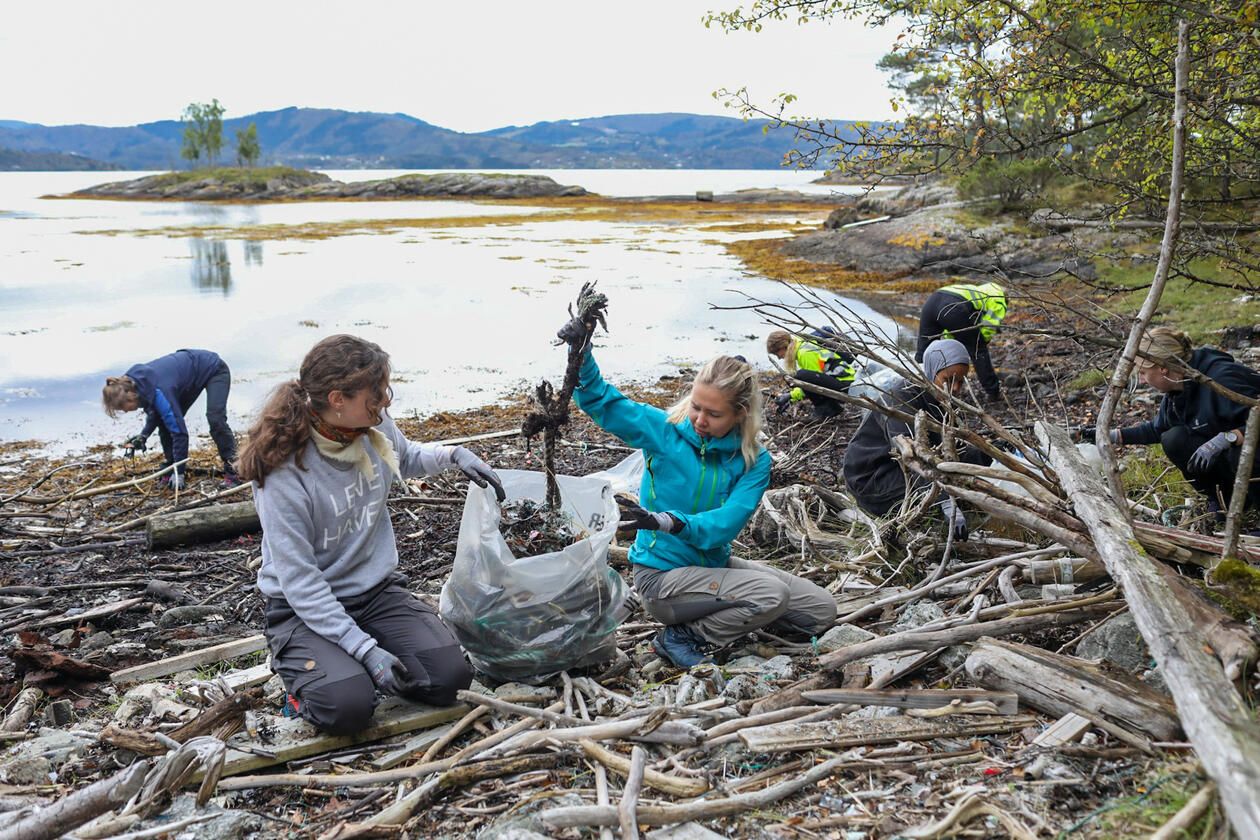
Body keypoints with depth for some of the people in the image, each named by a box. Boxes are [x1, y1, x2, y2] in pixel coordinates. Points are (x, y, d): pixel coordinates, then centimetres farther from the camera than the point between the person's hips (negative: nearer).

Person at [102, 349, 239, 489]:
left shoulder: (158, 392, -38)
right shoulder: (132, 382, -13)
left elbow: (179, 431, -34)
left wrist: (179, 472, -28)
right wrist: (144, 435, -7)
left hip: (214, 370, -9)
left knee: (215, 419, -26)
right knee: (166, 422, -1)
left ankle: (232, 471, -22)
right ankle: (170, 472, 6)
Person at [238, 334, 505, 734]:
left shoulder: (376, 427, -6)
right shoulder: (283, 472, -24)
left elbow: (407, 458, 21)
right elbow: (300, 581, -23)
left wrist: (454, 454, 0)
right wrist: (366, 649, -26)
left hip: (377, 591, 5)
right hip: (305, 608, -5)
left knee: (449, 677, -14)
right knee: (347, 707, -28)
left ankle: (353, 665, 14)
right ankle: (305, 674, 7)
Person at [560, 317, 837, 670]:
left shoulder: (753, 461, -7)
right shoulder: (664, 430, -11)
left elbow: (726, 523, -21)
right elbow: (600, 401, -14)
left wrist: (669, 522, -38)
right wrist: (581, 353, -34)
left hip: (713, 563, 5)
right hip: (661, 574, -5)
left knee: (822, 608, 4)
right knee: (773, 595, -25)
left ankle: (728, 613, 11)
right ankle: (683, 638, -9)